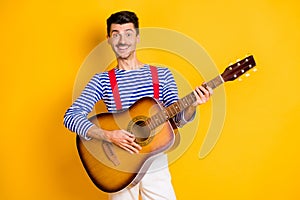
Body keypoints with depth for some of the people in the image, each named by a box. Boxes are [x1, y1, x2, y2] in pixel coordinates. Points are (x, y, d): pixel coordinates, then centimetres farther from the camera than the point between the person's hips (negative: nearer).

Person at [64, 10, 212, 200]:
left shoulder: (162, 75, 2)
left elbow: (178, 119, 3)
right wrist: (109, 135, -24)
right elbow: (71, 117, -12)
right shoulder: (102, 80, -3)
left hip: (156, 168, 1)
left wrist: (192, 105, -18)